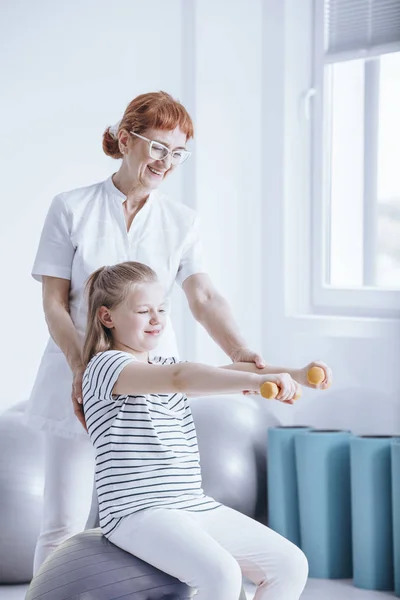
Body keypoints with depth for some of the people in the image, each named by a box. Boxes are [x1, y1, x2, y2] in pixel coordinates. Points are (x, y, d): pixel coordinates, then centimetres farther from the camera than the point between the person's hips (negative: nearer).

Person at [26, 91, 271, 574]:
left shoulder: (180, 221, 6)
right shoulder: (72, 208, -2)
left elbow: (203, 298, -7)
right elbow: (54, 302, -4)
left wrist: (242, 354, -25)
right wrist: (80, 365, -20)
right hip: (80, 379, -2)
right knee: (63, 523, 0)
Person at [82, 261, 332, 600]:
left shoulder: (168, 367, 20)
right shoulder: (105, 366, -8)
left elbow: (227, 372, 3)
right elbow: (181, 378, -27)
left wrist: (297, 375, -14)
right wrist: (256, 381, -40)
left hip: (197, 508, 9)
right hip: (140, 516, -9)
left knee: (291, 564, -2)